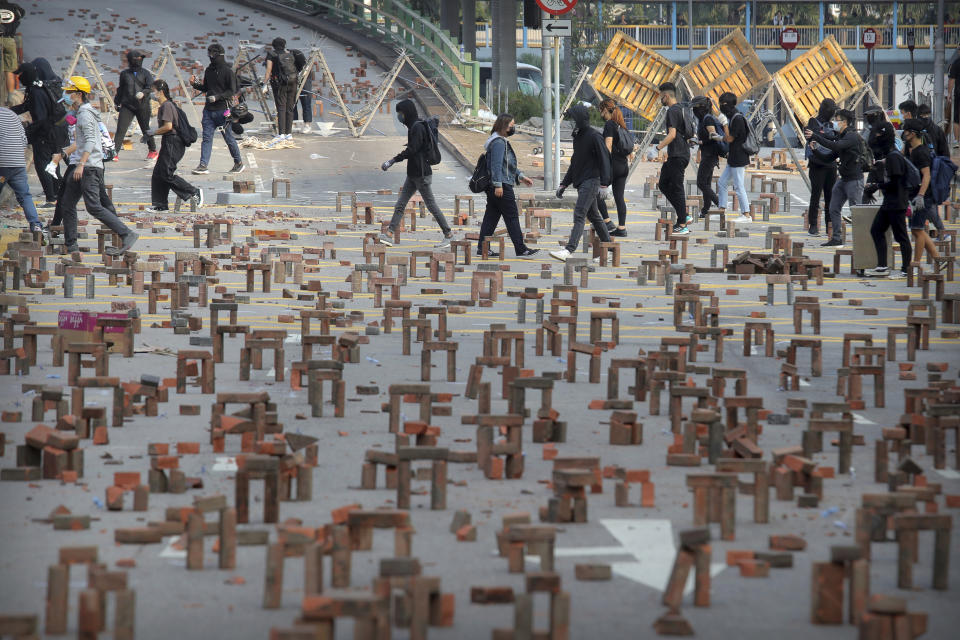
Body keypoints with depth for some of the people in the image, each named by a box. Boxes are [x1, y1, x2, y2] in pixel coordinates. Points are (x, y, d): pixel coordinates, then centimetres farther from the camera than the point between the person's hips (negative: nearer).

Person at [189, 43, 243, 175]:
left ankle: (238, 163, 18)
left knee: (229, 138, 3)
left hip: (222, 110, -6)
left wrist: (218, 97, -22)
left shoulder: (228, 72, -8)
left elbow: (232, 91, -10)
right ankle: (203, 165, -5)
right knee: (207, 137, -2)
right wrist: (195, 84, 4)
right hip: (209, 109, 6)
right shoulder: (209, 70, 12)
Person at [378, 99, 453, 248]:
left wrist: (393, 161, -20)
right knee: (400, 204, 5)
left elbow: (412, 150, -22)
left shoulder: (418, 128, -17)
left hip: (421, 174, -10)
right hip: (413, 174, 10)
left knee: (431, 205, -2)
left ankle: (448, 235, 5)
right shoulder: (413, 126, 12)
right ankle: (389, 234, 3)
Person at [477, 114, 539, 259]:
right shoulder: (498, 142, -14)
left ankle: (482, 248, 10)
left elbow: (508, 165, 29)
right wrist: (498, 184, -24)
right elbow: (496, 164, -21)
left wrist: (521, 176, 28)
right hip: (502, 186, -11)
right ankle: (521, 249, -3)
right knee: (512, 217, -6)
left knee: (490, 218, 10)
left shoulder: (502, 141, 19)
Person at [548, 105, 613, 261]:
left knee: (579, 215, -17)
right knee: (593, 216, 12)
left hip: (591, 181, -10)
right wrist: (564, 184, 22)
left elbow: (605, 160, -15)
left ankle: (569, 250, -26)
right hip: (581, 182, 10)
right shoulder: (578, 136, 16)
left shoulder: (594, 136, -11)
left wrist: (604, 184, -21)